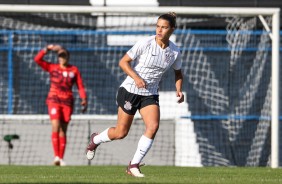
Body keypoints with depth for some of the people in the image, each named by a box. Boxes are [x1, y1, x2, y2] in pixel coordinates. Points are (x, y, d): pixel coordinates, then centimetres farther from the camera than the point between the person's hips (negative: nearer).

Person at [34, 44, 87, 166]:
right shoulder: (52, 68, 9)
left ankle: (61, 158, 4)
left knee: (63, 130, 2)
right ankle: (56, 156, -21)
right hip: (54, 100, -1)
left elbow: (80, 86, 7)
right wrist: (47, 49, -4)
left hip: (67, 101, 1)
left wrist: (84, 99, -5)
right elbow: (37, 59, 0)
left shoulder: (74, 70, 10)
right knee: (55, 127, -17)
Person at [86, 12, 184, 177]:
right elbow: (123, 62, -11)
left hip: (150, 95, 4)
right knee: (121, 133, 2)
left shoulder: (174, 52, -2)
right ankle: (95, 140, 36)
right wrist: (136, 78, -25)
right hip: (130, 91, -4)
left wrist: (179, 90, -2)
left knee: (153, 126, -20)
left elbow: (178, 73, 16)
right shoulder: (145, 44, -16)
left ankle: (134, 165, -8)